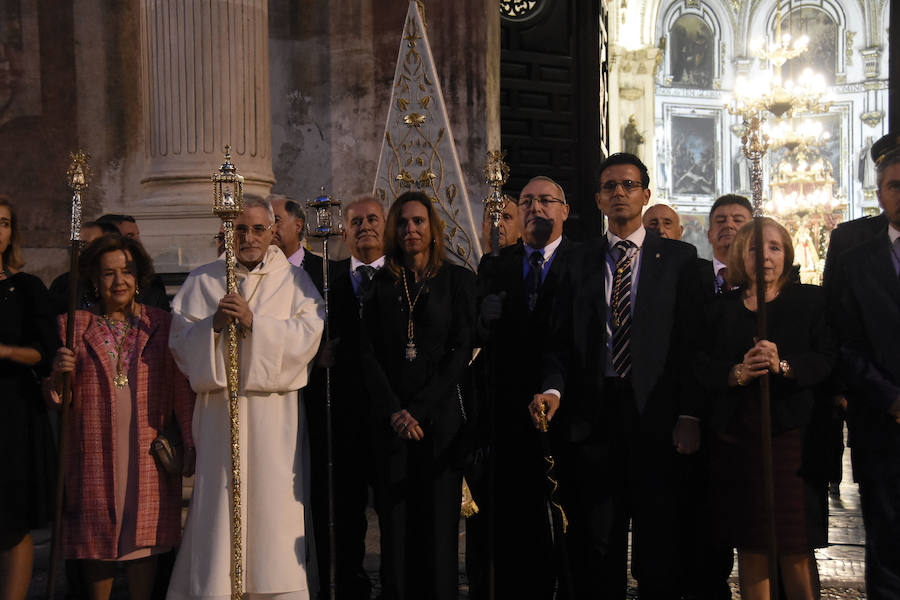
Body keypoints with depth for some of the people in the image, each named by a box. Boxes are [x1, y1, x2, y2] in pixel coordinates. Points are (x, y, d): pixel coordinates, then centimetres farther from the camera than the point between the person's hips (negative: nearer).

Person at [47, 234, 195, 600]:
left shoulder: (161, 324, 7)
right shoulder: (73, 326, 6)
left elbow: (181, 389, 4)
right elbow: (58, 401, 6)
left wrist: (190, 443, -2)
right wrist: (60, 375, -16)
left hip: (147, 454, 0)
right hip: (93, 454, 0)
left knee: (143, 538, 3)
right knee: (97, 539, 5)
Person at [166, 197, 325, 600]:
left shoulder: (294, 280, 10)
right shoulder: (202, 281, 13)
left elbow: (308, 334, -5)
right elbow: (180, 340, 5)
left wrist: (254, 322, -15)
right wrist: (214, 324, -13)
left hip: (275, 414, -1)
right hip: (219, 411, 1)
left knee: (273, 503, -3)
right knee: (220, 504, -2)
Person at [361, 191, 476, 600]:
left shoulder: (458, 280, 5)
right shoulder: (381, 285, 11)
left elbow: (461, 350, -2)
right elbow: (369, 354, 4)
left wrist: (419, 409, -10)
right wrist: (393, 411, -9)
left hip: (440, 417, -2)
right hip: (391, 424, 2)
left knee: (438, 524, 0)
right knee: (395, 524, 1)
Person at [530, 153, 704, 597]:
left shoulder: (678, 258, 6)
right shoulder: (580, 262, 12)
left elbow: (692, 340, 0)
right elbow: (560, 340, 7)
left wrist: (689, 415, -8)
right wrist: (553, 389, -11)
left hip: (657, 415, -1)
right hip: (595, 414, 2)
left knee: (658, 539, 4)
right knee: (596, 541, 6)